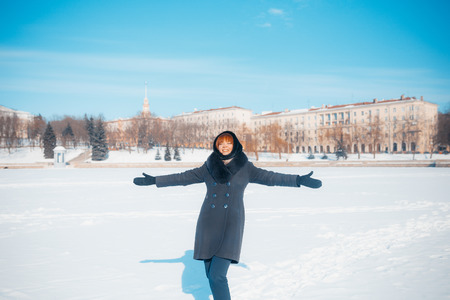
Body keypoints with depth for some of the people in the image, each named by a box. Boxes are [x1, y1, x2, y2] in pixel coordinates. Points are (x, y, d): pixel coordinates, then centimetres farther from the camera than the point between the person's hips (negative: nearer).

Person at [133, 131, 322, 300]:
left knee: (217, 276, -15)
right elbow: (183, 178, 12)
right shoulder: (209, 168, 8)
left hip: (231, 225, -3)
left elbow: (270, 177, 0)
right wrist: (154, 180, 10)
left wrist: (299, 180, -9)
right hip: (209, 224, 3)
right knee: (211, 274, 9)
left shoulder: (245, 168, 3)